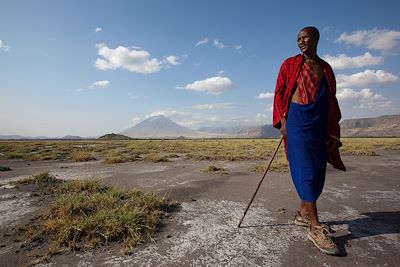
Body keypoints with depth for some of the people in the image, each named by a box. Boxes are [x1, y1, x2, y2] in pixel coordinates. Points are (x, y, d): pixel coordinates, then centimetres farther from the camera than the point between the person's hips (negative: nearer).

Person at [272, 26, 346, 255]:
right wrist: (282, 120, -9)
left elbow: (332, 101, 16)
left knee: (318, 171, 6)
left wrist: (333, 133, 9)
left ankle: (303, 214, 22)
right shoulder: (290, 64, 8)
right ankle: (316, 227, -8)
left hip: (320, 122, 5)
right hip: (297, 118, -5)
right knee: (305, 170, -11)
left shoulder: (326, 68, 18)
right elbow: (279, 93, 3)